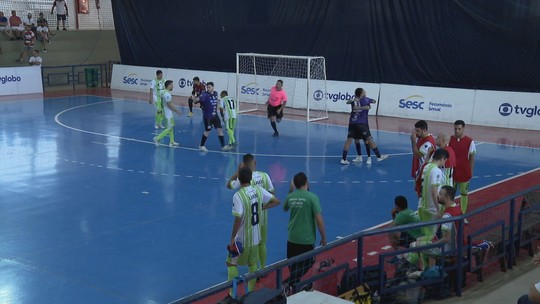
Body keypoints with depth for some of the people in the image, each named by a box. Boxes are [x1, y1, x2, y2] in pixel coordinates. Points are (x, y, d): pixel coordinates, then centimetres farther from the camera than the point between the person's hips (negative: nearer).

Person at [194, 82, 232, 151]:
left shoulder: (215, 94, 3)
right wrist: (196, 99, -49)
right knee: (208, 131, 1)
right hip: (207, 116, -6)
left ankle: (223, 146, 10)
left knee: (220, 129, 4)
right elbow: (195, 100, -29)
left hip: (215, 115, 6)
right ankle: (201, 146, 19)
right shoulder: (205, 95, -16)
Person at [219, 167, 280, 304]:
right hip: (256, 236, 6)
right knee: (252, 264, 17)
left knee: (231, 263, 7)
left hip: (242, 238, -6)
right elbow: (276, 201, 3)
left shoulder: (238, 195, -21)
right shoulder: (258, 190, -3)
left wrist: (232, 238, -16)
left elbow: (238, 219, -24)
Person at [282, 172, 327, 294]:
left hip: (292, 238, 5)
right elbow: (319, 220, -16)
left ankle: (293, 285, 30)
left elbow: (285, 208, 25)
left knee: (293, 265, 19)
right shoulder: (312, 197, -15)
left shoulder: (291, 196, 1)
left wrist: (291, 191, 20)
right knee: (305, 265, 6)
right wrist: (323, 237, -5)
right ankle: (288, 283, -7)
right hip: (307, 239, -5)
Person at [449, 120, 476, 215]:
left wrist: (471, 172, -2)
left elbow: (471, 158, -1)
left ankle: (462, 215, 18)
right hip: (451, 171, 2)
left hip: (464, 173, -2)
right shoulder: (450, 139, 0)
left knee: (464, 194, 8)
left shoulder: (469, 141, -7)